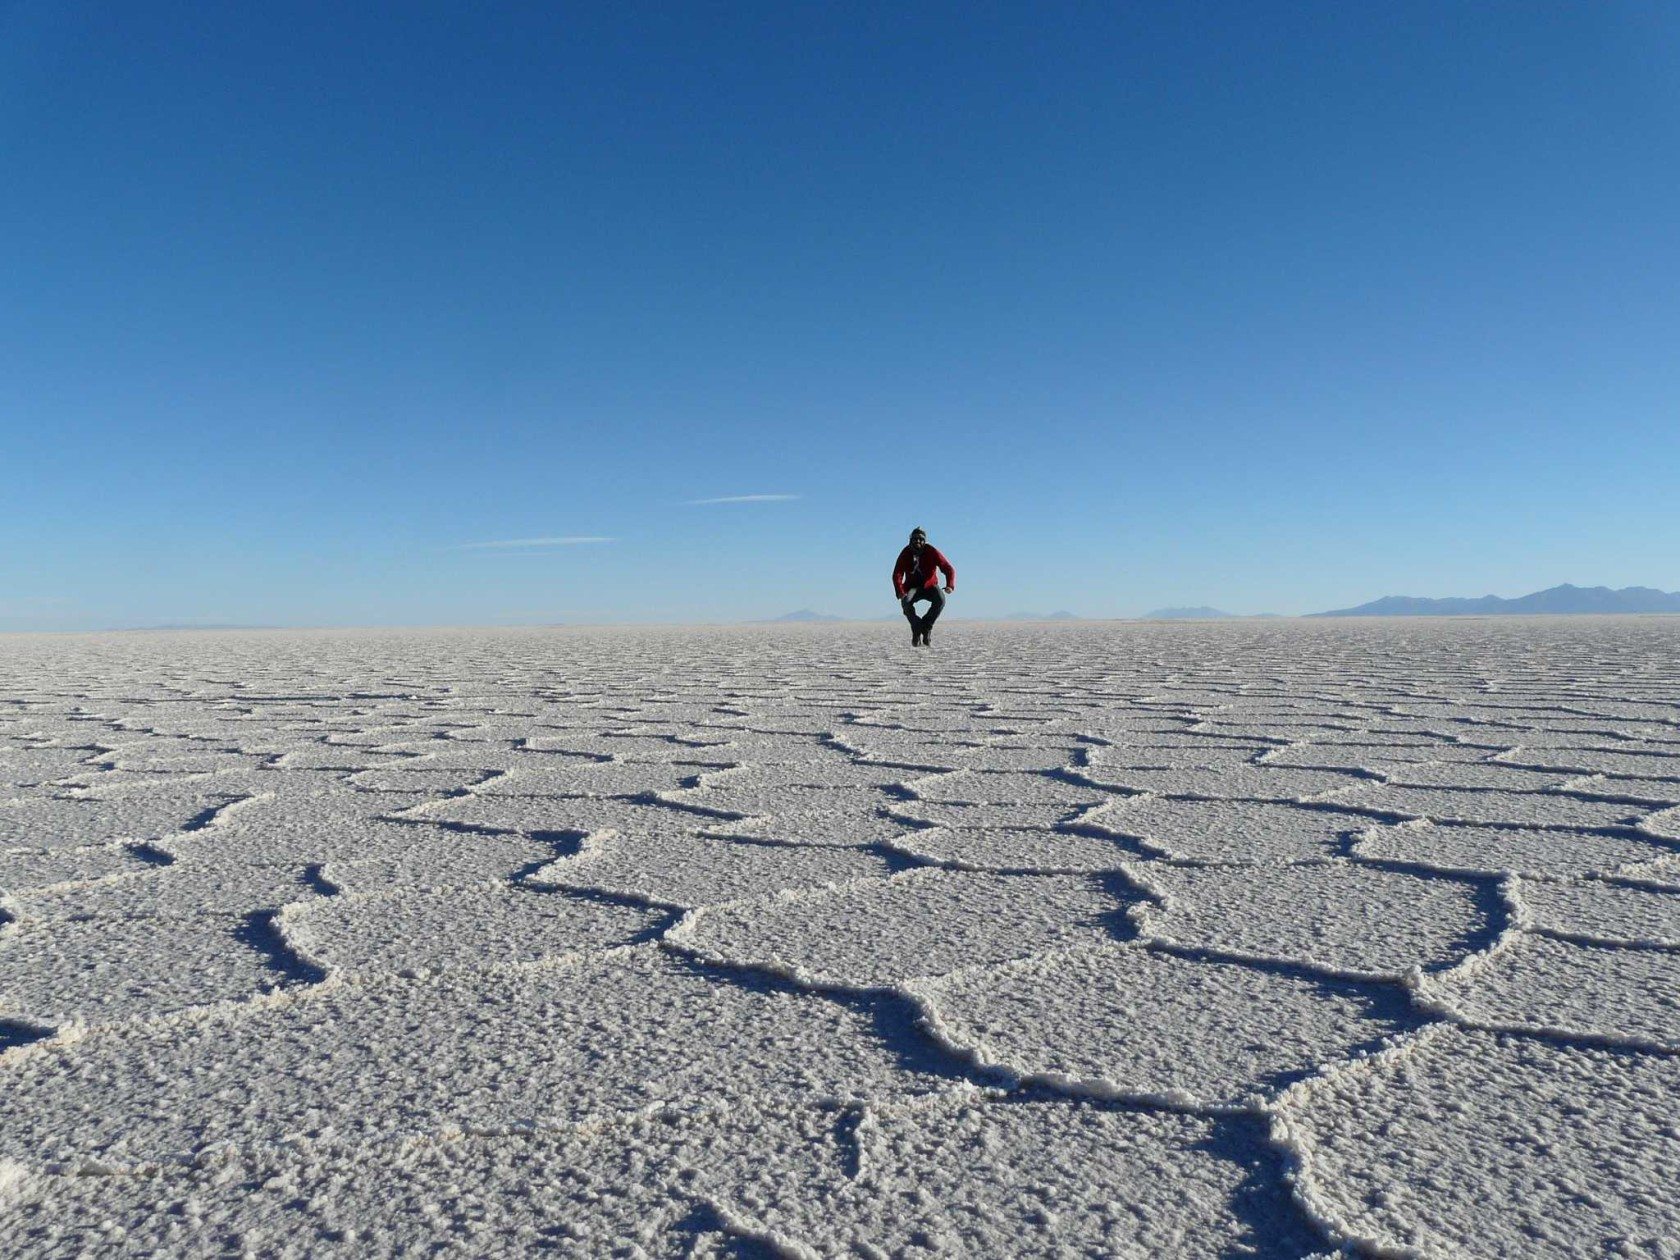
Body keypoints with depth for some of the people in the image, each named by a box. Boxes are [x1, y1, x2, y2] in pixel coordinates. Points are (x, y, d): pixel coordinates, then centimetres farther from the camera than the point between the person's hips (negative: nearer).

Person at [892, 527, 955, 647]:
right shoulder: (905, 554, -8)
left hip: (929, 586, 0)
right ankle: (917, 630, -13)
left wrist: (950, 585, -36)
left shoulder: (932, 552, -12)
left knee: (940, 600, -32)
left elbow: (949, 569, -15)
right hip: (912, 587, 0)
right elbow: (897, 575, -14)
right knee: (906, 602, -33)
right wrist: (901, 593, -32)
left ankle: (926, 627, -13)